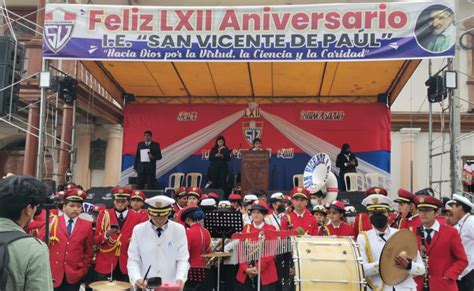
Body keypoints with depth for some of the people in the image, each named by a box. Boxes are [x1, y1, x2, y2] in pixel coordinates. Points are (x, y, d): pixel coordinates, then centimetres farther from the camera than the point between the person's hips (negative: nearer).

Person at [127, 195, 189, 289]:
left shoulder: (179, 230, -1)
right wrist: (136, 278, -19)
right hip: (145, 286, 0)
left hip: (171, 286, 0)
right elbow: (133, 260, -1)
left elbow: (183, 259, -3)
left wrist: (180, 278, -21)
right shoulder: (138, 230, -1)